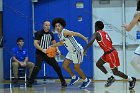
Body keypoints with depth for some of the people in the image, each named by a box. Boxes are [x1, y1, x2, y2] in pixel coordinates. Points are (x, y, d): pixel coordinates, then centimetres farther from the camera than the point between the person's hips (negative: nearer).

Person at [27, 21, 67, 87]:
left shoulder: (51, 34, 8)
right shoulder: (39, 33, -10)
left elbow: (54, 43, 20)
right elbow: (35, 44, -17)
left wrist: (57, 50, 1)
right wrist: (42, 50, -29)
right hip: (40, 53, -5)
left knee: (56, 66, 1)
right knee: (37, 67, -22)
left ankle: (63, 81, 14)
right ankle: (30, 82, -12)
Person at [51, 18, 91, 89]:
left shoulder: (65, 32, -21)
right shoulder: (59, 34, 6)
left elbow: (76, 33, -30)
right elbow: (61, 43, 23)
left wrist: (84, 38, -40)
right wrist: (53, 46, 20)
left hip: (77, 50, -9)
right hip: (71, 52, 9)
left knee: (76, 67, -1)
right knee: (65, 65, 8)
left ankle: (86, 80, 18)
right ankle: (74, 78, 26)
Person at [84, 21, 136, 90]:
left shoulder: (96, 34, -11)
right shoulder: (105, 33, 14)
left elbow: (91, 42, -27)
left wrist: (85, 50, -22)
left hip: (111, 53, -9)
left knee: (115, 72, 1)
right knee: (98, 64, 15)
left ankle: (131, 80, 10)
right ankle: (110, 78, 15)